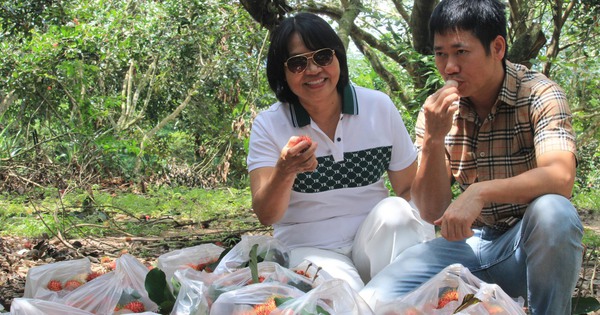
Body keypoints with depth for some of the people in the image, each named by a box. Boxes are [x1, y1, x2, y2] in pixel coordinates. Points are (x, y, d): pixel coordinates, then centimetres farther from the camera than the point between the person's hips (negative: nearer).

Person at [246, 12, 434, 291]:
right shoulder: (268, 124, -5)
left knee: (395, 211, -28)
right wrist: (284, 172, -34)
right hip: (309, 249, -4)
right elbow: (266, 215, -12)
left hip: (376, 238, 4)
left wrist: (413, 228, -18)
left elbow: (409, 188, 5)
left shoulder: (380, 107, -1)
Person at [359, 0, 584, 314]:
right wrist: (433, 139, -20)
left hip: (532, 241, -2)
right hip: (467, 241, 3)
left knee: (553, 212, -37)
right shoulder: (436, 111, -1)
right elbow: (432, 211, -5)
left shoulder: (540, 95, -12)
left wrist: (480, 192, -42)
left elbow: (561, 178, -29)